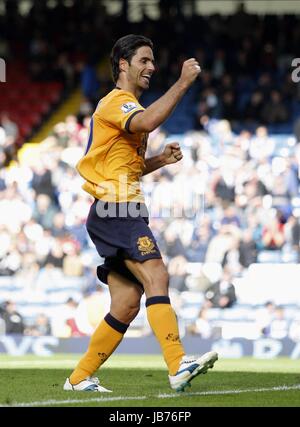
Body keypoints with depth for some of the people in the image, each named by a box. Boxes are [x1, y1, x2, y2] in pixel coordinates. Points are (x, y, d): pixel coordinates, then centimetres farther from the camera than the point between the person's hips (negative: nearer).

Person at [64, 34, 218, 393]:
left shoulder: (126, 105, 27)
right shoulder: (116, 101, -6)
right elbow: (147, 123, -30)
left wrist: (160, 160, 16)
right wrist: (183, 83, -25)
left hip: (122, 212, 10)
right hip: (115, 210, -10)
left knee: (127, 304, 5)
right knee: (156, 276, -25)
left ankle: (79, 378, 11)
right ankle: (178, 366, -37)